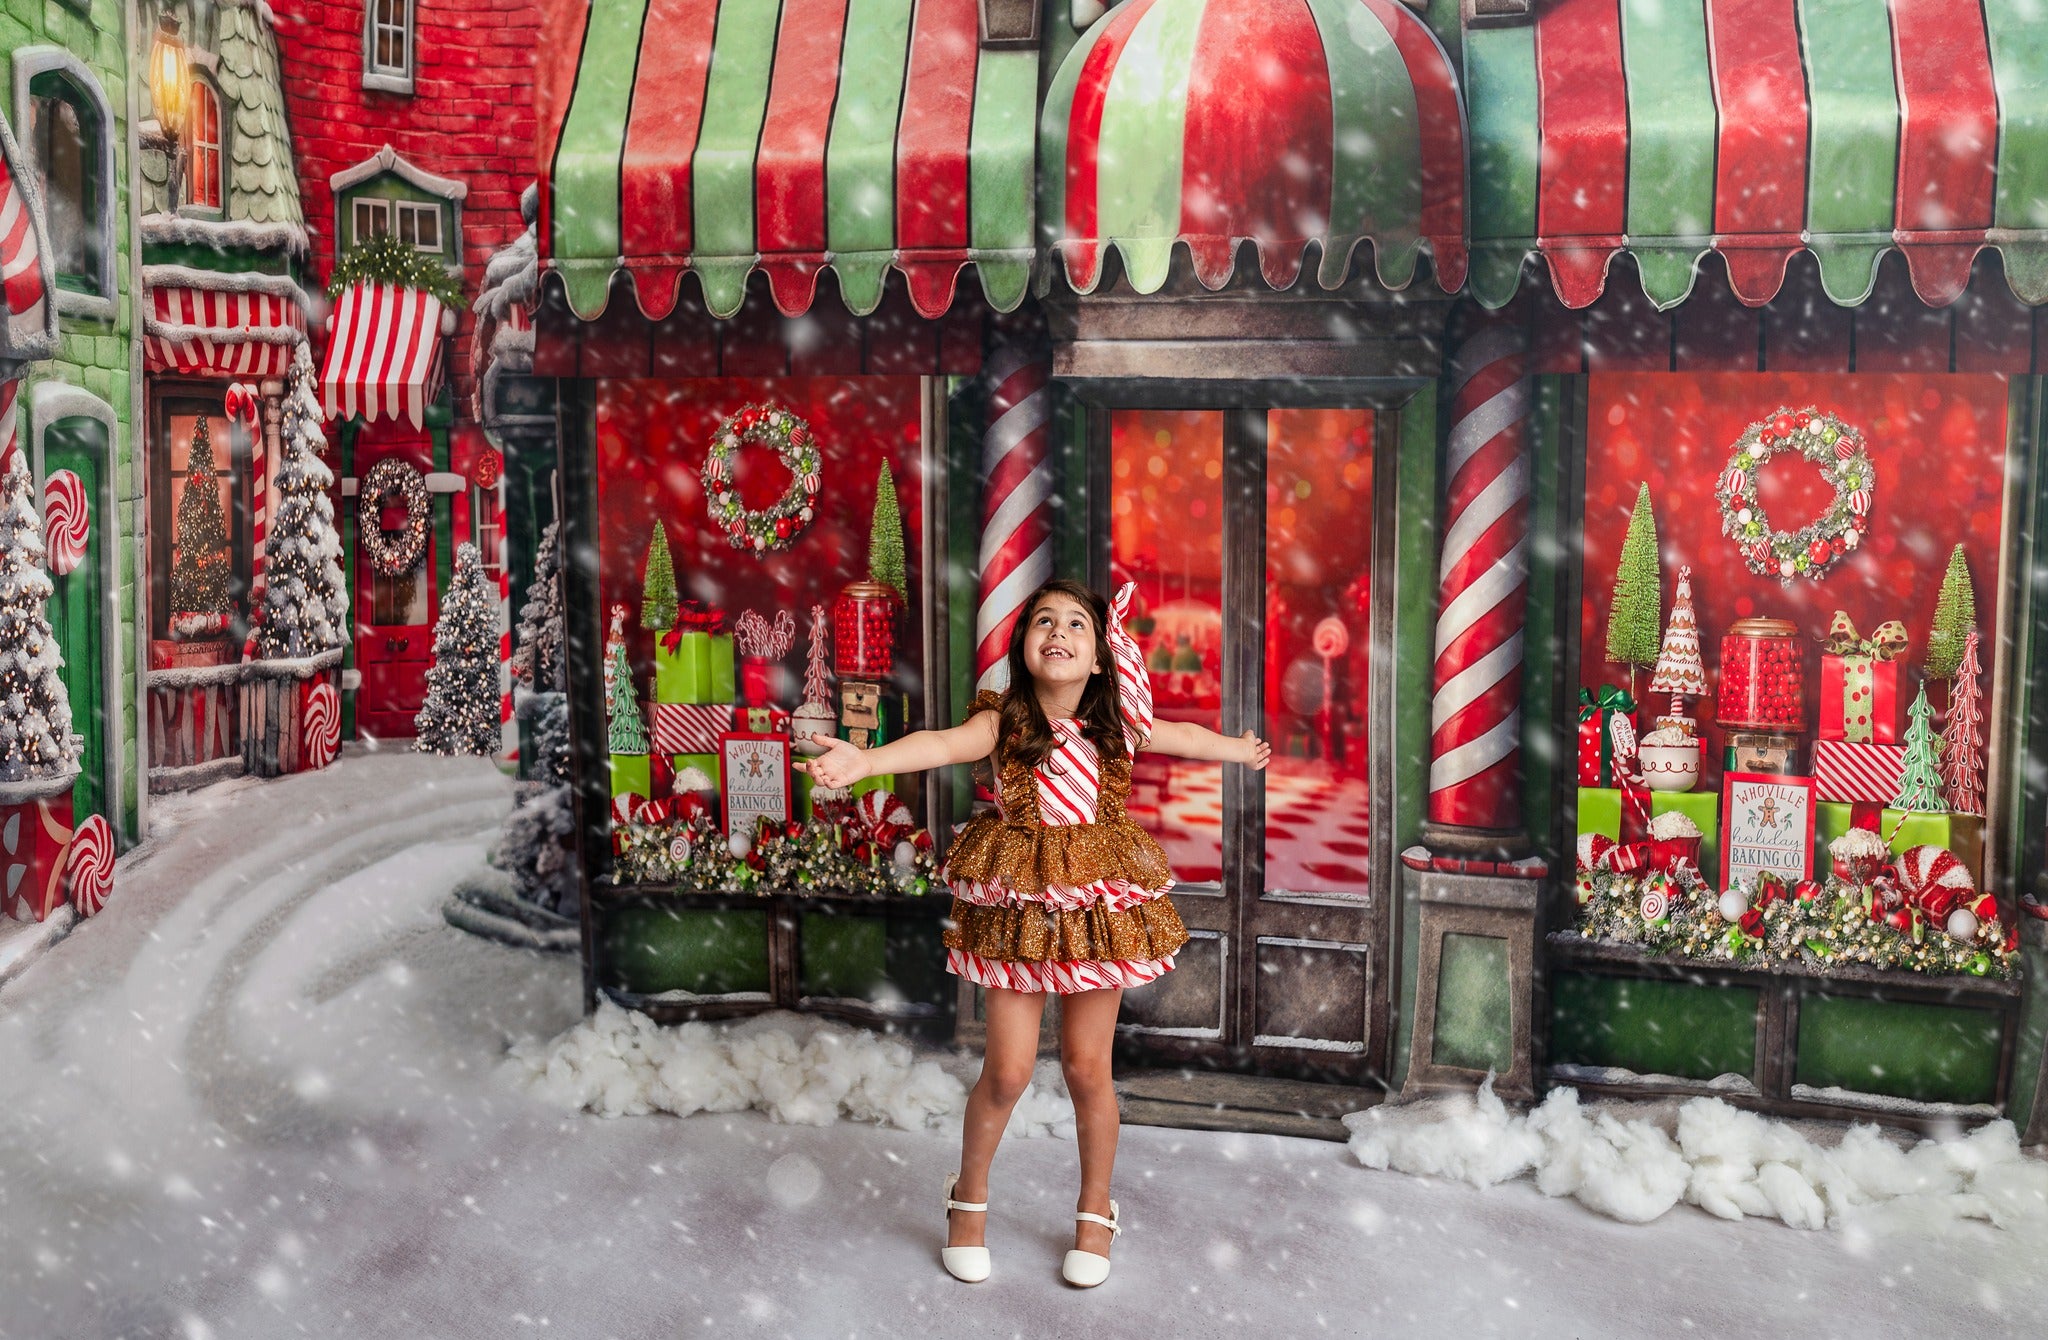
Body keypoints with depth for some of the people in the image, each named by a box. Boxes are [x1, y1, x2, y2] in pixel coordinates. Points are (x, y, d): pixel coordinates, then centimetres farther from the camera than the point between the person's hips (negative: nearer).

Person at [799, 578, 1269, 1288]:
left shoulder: (1116, 724, 0)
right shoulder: (1004, 719, -11)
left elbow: (1184, 736, 21)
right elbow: (943, 743, -31)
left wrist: (1241, 749, 39)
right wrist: (864, 760, -50)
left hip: (1099, 906, 2)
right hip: (1017, 908, -2)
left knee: (1086, 1066, 8)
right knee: (1008, 1069, -1)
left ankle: (1095, 1211, 29)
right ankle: (970, 1194, 27)